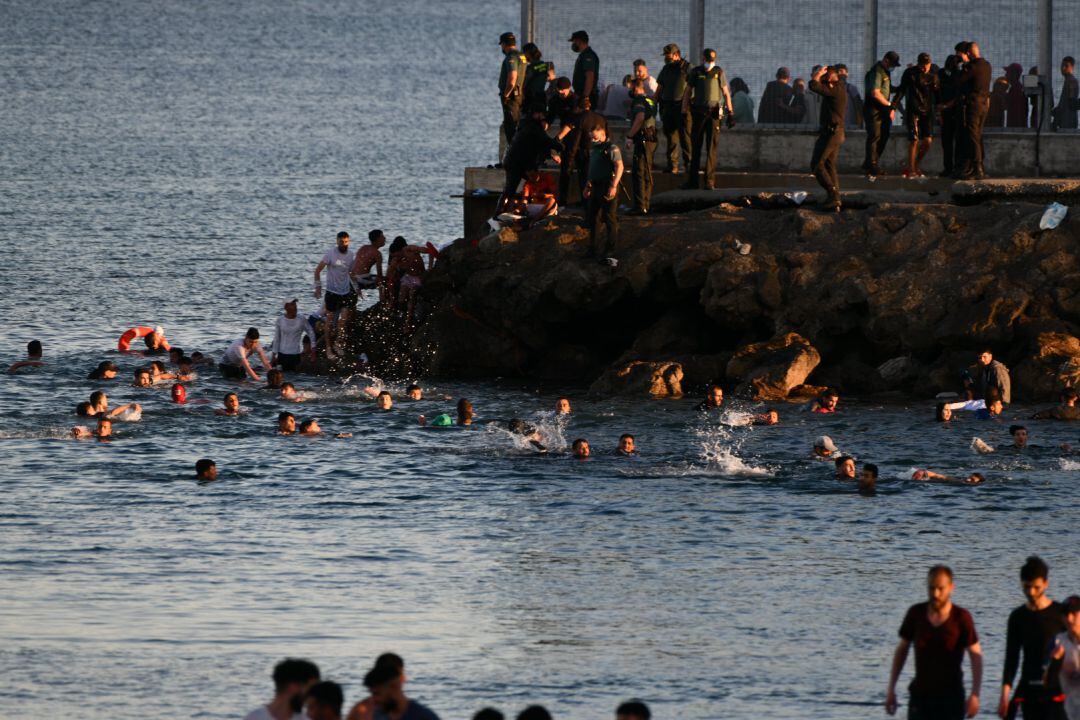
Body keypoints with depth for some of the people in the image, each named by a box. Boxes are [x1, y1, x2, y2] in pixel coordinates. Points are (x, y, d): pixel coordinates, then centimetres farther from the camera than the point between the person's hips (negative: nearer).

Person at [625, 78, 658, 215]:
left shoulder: (638, 102, -12)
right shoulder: (650, 101, 18)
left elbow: (640, 118, -30)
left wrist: (629, 136, -23)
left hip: (643, 140, -10)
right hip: (652, 139, 10)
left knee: (638, 173, -9)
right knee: (647, 174, 15)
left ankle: (640, 206, -14)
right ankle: (645, 204, 20)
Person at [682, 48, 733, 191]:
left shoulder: (718, 72, 5)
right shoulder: (695, 72, 6)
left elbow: (726, 93, 7)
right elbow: (687, 92, 11)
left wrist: (730, 113, 2)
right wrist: (684, 110, 3)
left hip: (714, 113, -1)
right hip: (698, 113, 1)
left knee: (711, 148, -5)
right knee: (695, 148, 5)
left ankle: (710, 181, -5)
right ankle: (692, 180, 10)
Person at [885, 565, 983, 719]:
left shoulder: (961, 618, -11)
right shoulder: (916, 614, -2)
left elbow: (976, 657, -7)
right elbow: (901, 650, 10)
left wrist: (975, 695, -14)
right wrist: (891, 689, 8)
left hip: (950, 696, -2)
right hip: (920, 694, 2)